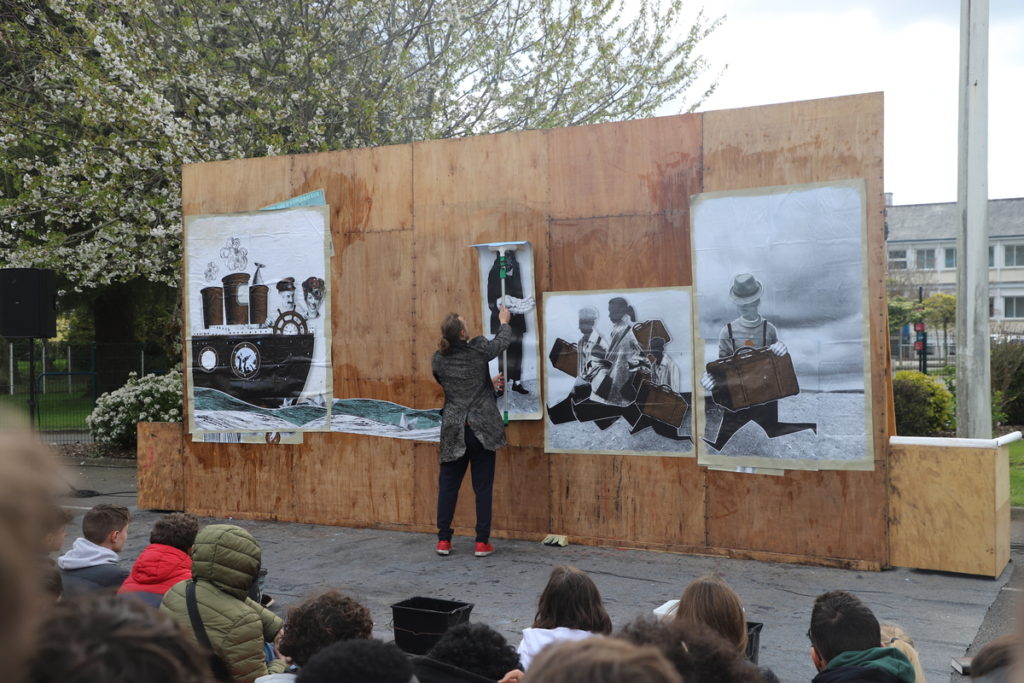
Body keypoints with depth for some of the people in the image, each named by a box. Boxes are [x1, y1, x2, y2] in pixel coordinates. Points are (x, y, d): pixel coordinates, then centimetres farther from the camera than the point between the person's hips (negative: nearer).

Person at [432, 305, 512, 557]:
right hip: (482, 428, -2)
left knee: (448, 484, 12)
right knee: (482, 486, 5)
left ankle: (443, 540, 15)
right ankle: (482, 542, 7)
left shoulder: (438, 359, 0)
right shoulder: (478, 349, -10)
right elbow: (503, 342, 11)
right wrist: (504, 321, 31)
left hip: (453, 430, 2)